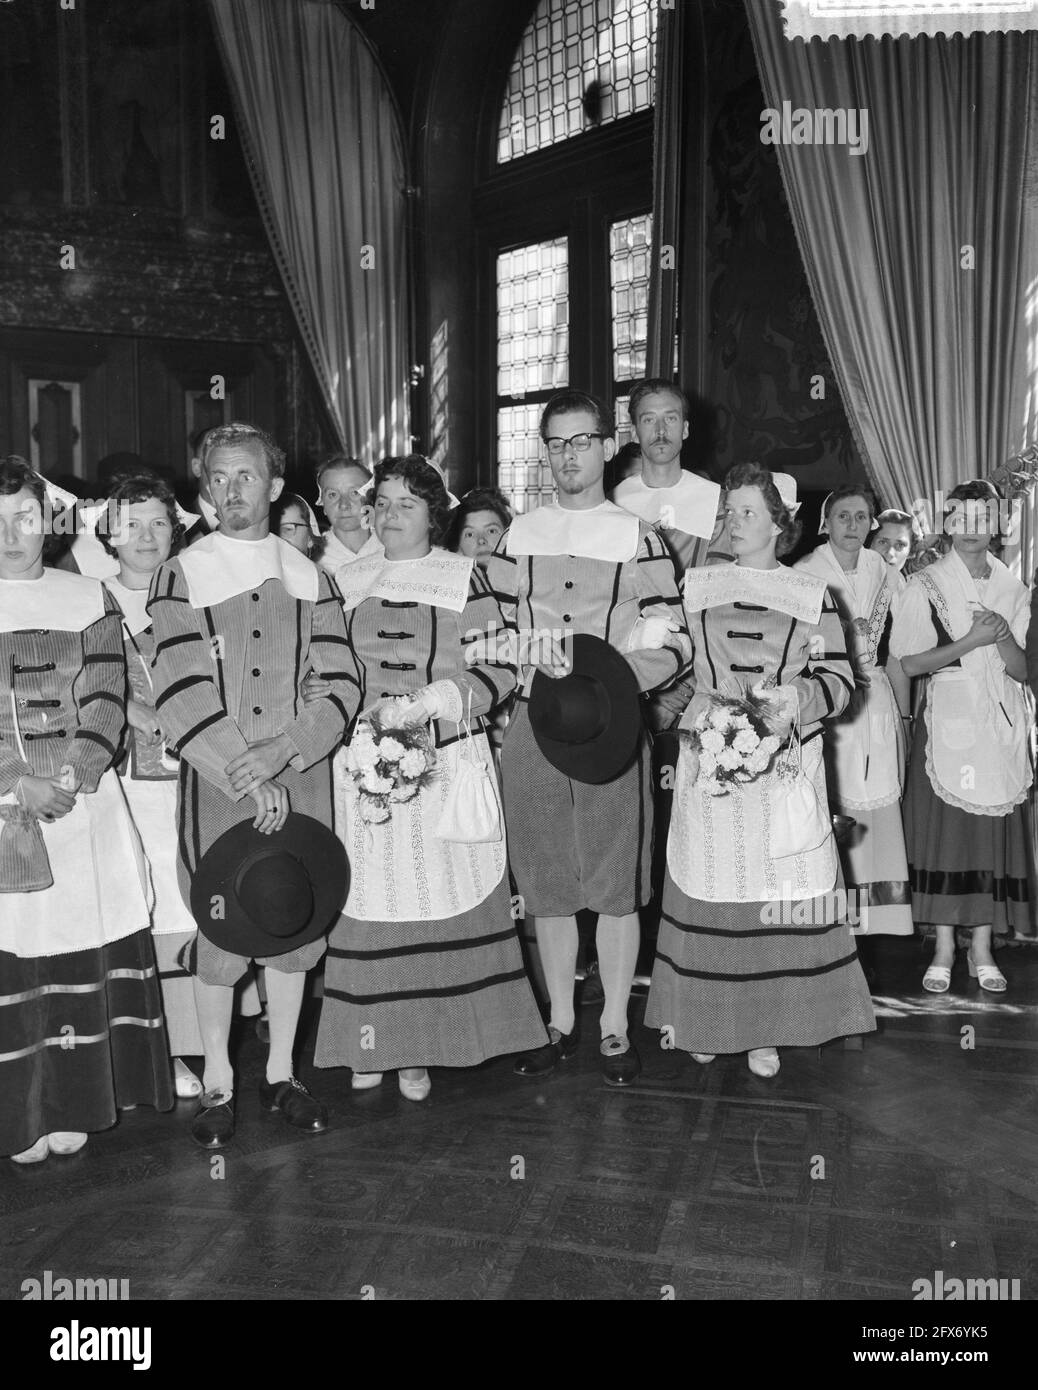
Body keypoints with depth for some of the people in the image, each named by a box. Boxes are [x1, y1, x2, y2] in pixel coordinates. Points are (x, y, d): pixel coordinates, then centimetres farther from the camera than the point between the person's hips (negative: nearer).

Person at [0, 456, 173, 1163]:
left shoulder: (88, 598, 9)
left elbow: (105, 701, 1)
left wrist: (73, 775, -13)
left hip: (85, 801, 1)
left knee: (84, 949, 5)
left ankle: (73, 1104, 19)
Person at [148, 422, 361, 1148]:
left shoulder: (310, 578, 8)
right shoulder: (181, 576, 1)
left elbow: (342, 685, -1)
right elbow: (182, 698, -8)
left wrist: (278, 754, -14)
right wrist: (246, 777, -14)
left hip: (303, 780, 3)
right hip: (216, 785, -2)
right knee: (223, 934, 0)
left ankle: (281, 1073, 26)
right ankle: (218, 1083, 19)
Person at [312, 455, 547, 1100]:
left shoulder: (464, 576, 3)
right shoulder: (348, 581, 12)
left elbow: (499, 665, -3)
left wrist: (436, 699, -17)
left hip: (444, 763, -2)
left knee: (437, 901, 1)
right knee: (367, 907, 4)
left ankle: (423, 1045, 14)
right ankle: (372, 1042, 17)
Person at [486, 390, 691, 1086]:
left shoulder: (638, 538, 3)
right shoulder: (519, 535, 12)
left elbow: (672, 645, -2)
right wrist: (533, 661, -5)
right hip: (533, 726, 3)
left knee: (617, 885, 3)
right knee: (547, 885, 9)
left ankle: (615, 1028, 18)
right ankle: (561, 1022, 25)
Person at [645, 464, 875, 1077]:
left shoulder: (813, 593, 5)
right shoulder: (696, 584, 9)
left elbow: (839, 678, 2)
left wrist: (797, 695, -17)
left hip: (785, 760, -1)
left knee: (779, 887, 1)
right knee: (709, 888, 3)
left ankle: (768, 1027, 15)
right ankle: (705, 1019, 18)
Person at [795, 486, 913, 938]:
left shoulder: (885, 576, 9)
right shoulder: (803, 574, -4)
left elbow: (895, 653, 12)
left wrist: (904, 714, 10)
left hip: (875, 701, 4)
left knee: (873, 808, 5)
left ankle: (872, 922, 14)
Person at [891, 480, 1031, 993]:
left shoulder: (1012, 590, 11)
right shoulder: (926, 586, 2)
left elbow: (1022, 670, 8)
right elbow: (910, 663, -5)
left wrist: (1004, 638, -11)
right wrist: (971, 641, -13)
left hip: (1000, 729, 3)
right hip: (946, 725, -3)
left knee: (994, 833, 3)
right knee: (943, 831, -3)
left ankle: (982, 949, 13)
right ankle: (944, 950, 7)